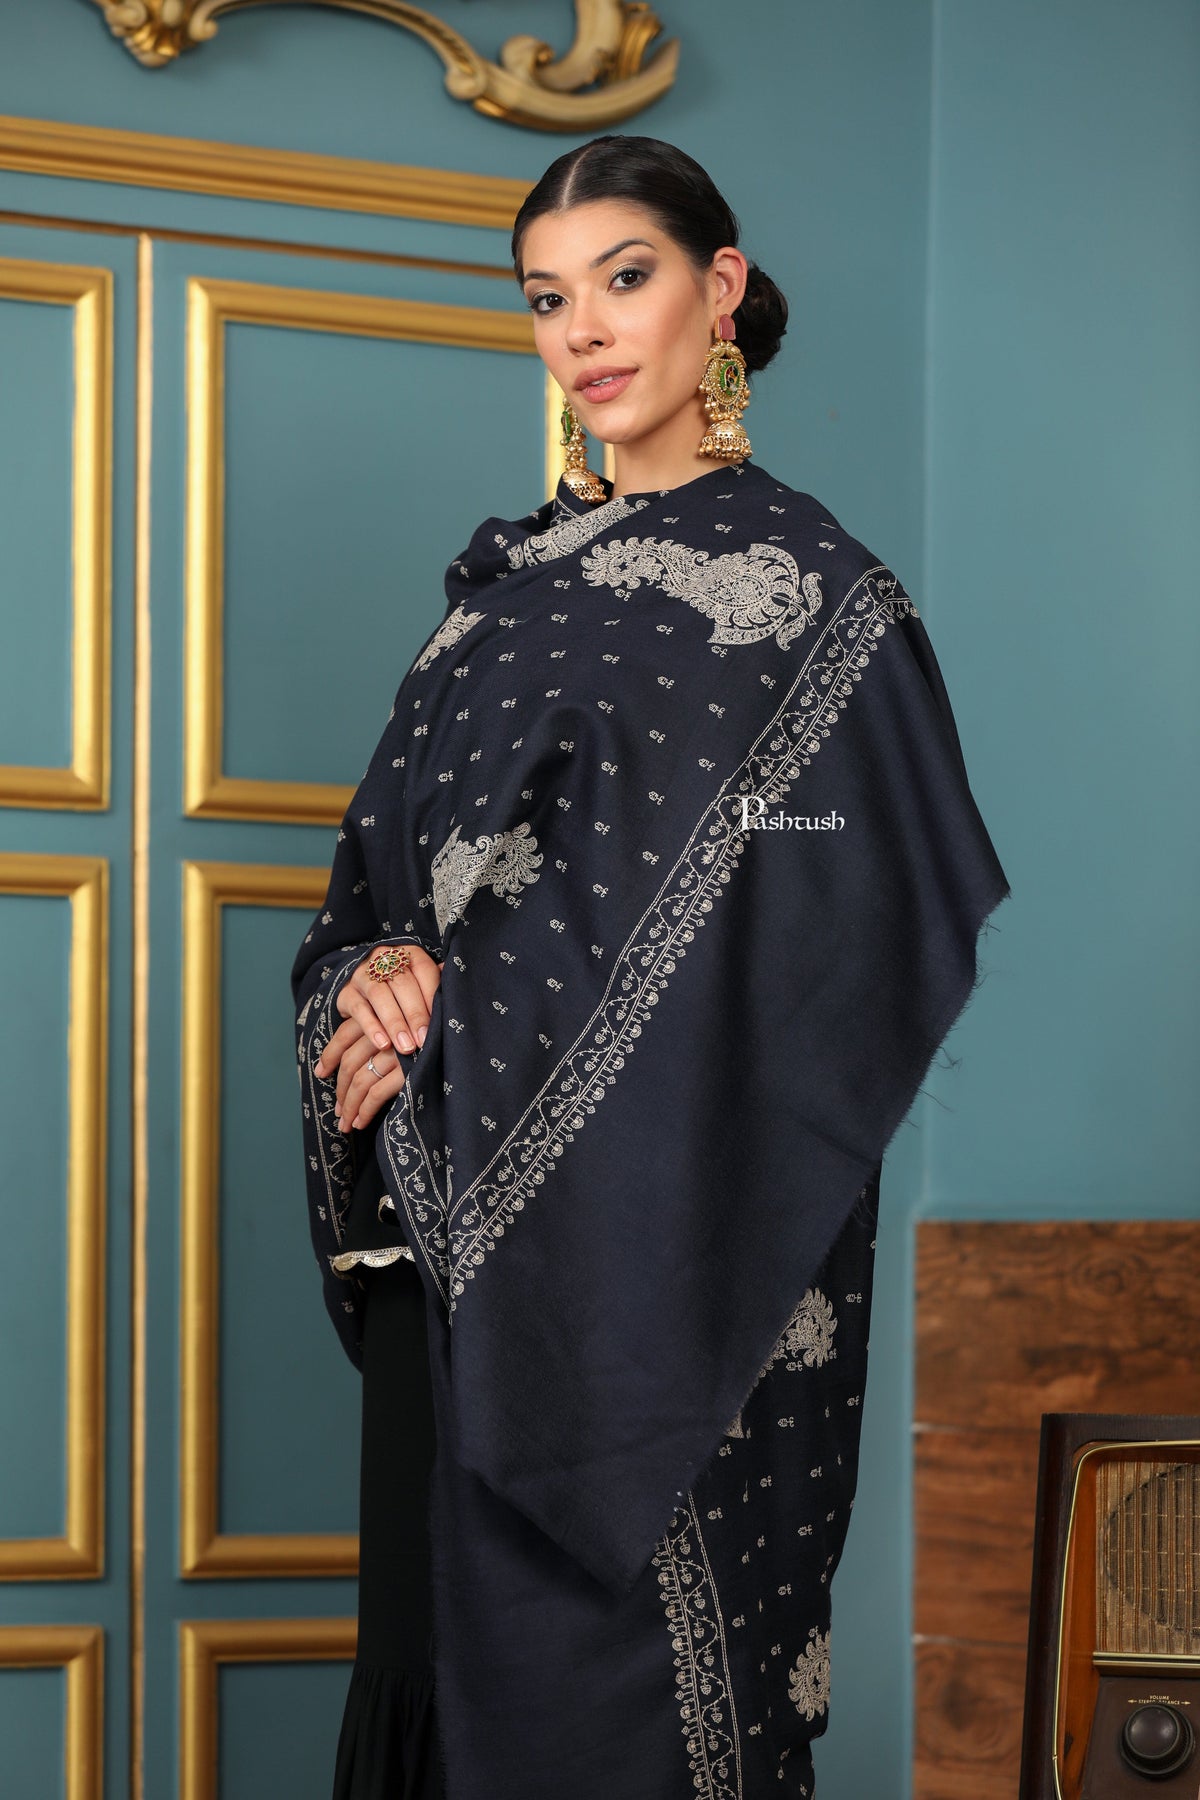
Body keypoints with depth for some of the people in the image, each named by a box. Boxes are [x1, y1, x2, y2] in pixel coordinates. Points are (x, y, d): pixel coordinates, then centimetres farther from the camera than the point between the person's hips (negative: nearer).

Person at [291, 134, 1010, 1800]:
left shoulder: (810, 590, -3)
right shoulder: (507, 582, 15)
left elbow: (817, 933, -12)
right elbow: (388, 857, 17)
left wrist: (469, 1020, -14)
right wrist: (374, 979, -7)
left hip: (662, 1229, -6)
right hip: (457, 1222, 6)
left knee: (617, 1663, -3)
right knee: (451, 1617, 10)